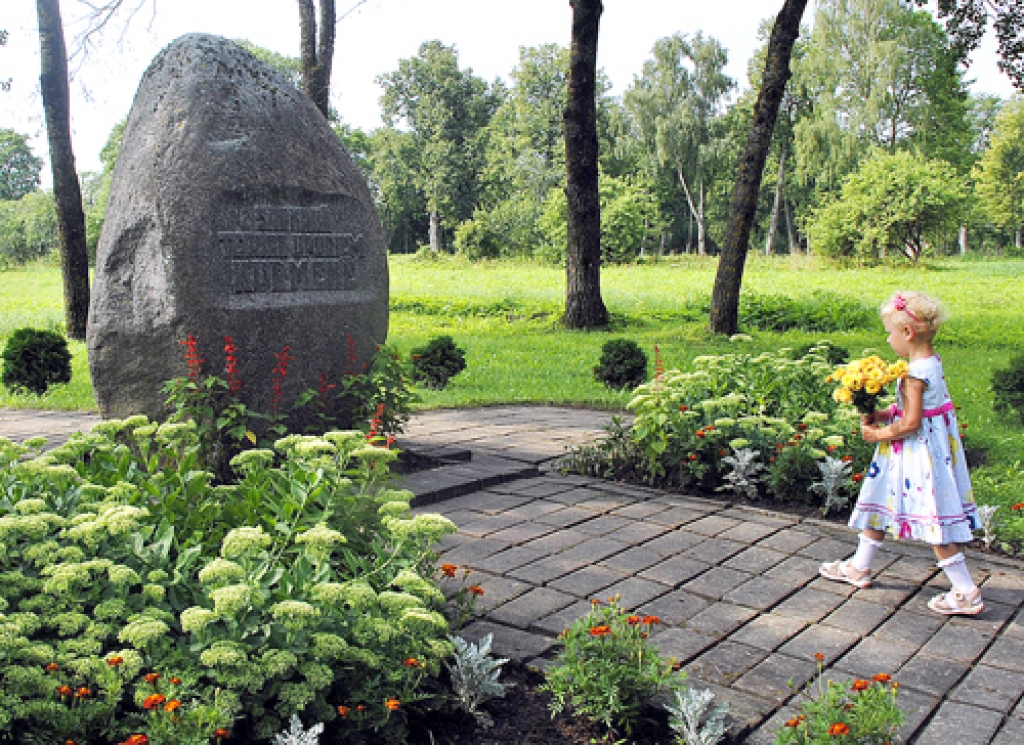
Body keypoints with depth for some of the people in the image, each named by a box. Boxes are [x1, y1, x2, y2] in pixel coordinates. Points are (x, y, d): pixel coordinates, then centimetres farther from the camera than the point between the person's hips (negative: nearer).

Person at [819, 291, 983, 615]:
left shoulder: (915, 374, -24)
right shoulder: (932, 362, 6)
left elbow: (911, 423, -25)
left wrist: (880, 434, -11)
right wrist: (881, 415, 4)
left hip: (919, 451, -10)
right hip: (931, 442, 10)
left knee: (933, 519, -3)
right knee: (878, 504, 19)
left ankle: (967, 593, 5)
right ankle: (859, 568, 32)